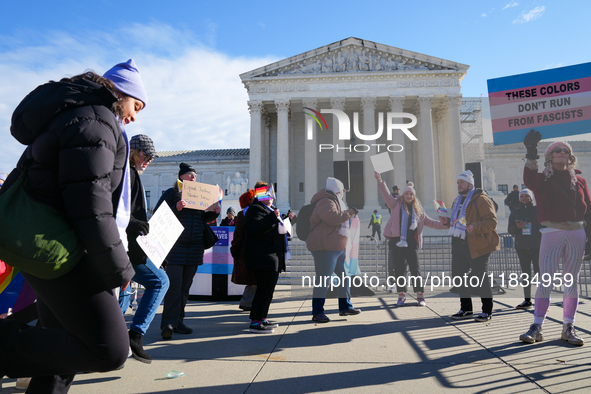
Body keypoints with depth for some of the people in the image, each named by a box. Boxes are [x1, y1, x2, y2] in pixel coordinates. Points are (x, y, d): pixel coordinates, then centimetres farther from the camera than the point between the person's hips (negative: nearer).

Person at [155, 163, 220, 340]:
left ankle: (178, 321, 17)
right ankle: (168, 323, -3)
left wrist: (214, 213, 4)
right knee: (174, 285, -10)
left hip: (195, 246, 5)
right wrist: (176, 208, -20)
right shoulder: (171, 193, 2)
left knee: (185, 286, 9)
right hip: (176, 245, -5)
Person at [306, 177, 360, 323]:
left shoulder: (335, 202, 23)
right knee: (322, 280, -9)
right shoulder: (326, 202, -13)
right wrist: (350, 212, -18)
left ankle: (345, 307, 26)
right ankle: (317, 312, -2)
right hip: (324, 247, -11)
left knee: (345, 275, 15)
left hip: (337, 248, 11)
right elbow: (332, 217, -30)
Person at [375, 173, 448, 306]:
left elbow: (429, 222, 21)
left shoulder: (418, 210, 17)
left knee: (415, 269, -1)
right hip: (397, 241, -1)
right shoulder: (396, 205, 9)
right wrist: (380, 182, -20)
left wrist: (446, 225, 14)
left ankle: (420, 295, 9)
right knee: (399, 269, 1)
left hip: (412, 243, 2)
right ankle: (401, 295, 13)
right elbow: (387, 195, -5)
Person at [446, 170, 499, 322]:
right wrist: (448, 221, 11)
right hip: (459, 244, 9)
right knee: (458, 276, 12)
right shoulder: (458, 200, 18)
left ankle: (487, 311, 14)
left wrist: (475, 227, -30)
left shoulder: (480, 199, -9)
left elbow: (492, 221, -16)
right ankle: (466, 309, 26)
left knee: (481, 278, -2)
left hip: (476, 245, -9)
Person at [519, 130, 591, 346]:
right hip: (552, 233, -3)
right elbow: (529, 181, -20)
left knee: (572, 282, 7)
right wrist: (531, 154, -31)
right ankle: (537, 327, 0)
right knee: (545, 280, -5)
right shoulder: (543, 179, 5)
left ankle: (568, 328, 16)